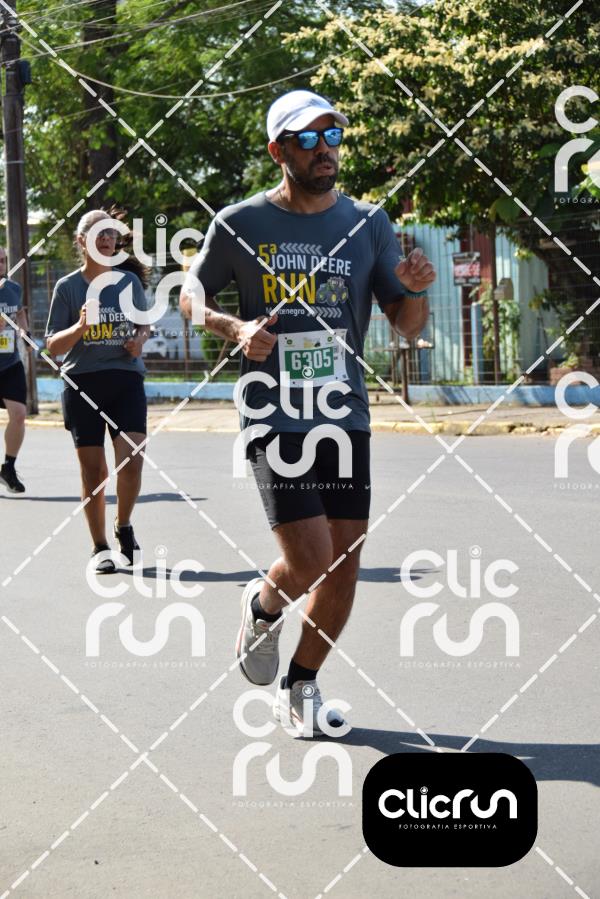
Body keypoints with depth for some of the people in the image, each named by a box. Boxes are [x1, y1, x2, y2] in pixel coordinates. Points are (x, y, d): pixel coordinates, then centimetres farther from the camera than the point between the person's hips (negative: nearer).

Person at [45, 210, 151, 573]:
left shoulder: (129, 281, 7)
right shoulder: (68, 287, 0)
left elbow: (145, 324, 21)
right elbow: (53, 346, -1)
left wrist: (140, 339, -2)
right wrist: (80, 327, -20)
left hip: (126, 379, 1)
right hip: (82, 383, -1)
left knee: (131, 459, -14)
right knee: (93, 468, 2)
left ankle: (124, 527, 12)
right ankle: (100, 547, 15)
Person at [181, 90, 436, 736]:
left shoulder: (368, 224, 5)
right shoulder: (239, 224, -3)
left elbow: (408, 326, 9)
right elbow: (190, 296, 10)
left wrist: (415, 291, -13)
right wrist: (236, 328, -10)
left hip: (346, 418, 4)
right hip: (275, 420, -4)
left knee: (343, 570, 3)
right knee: (309, 564, -14)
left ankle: (300, 686, 25)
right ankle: (262, 605, 21)